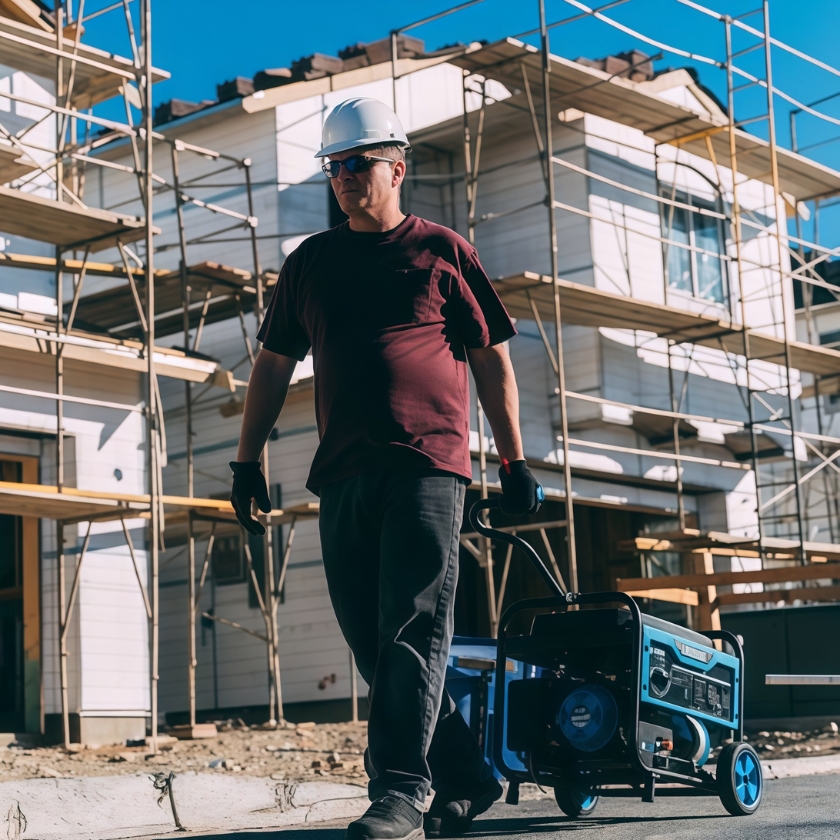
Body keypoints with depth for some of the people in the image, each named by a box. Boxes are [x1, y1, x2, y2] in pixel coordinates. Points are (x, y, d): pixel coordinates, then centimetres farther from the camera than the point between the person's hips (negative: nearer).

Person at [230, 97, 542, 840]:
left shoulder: (442, 251, 8)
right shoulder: (310, 263, 18)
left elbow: (493, 359, 9)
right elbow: (273, 364, 21)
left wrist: (515, 461, 6)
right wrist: (248, 460, 14)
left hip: (427, 467, -5)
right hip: (343, 475, 5)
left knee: (413, 632, -13)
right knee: (373, 645, 4)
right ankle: (467, 779, 15)